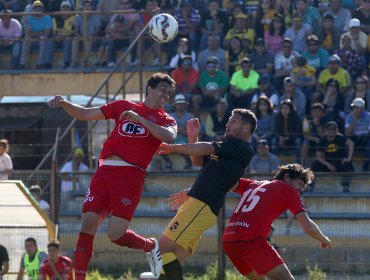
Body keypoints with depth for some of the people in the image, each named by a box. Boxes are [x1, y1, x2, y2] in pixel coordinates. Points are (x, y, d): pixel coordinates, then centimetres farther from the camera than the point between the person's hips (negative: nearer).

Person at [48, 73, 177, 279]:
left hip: (130, 175, -3)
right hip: (105, 171, 3)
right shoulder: (124, 106, 20)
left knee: (116, 234, -11)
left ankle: (151, 246, 18)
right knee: (88, 226, -9)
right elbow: (85, 114, 22)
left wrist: (139, 119, -14)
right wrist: (63, 104, 5)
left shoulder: (165, 119, 13)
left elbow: (169, 137, -11)